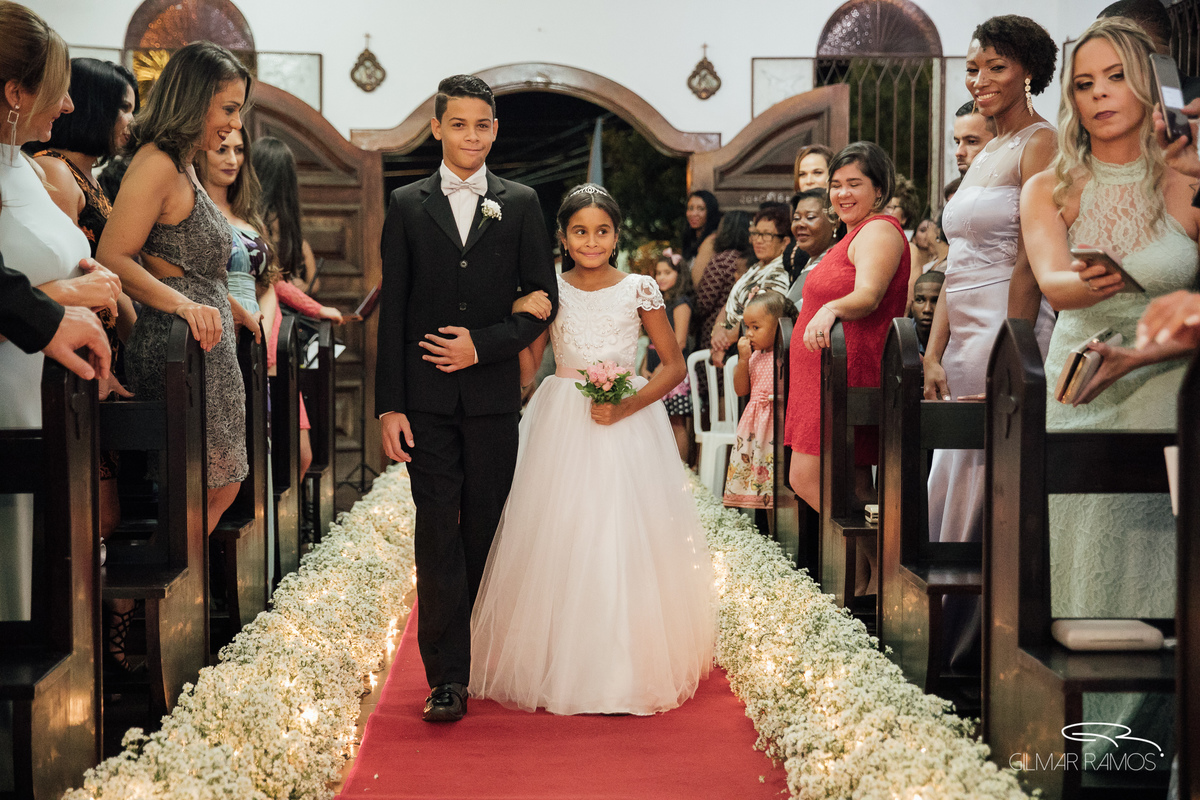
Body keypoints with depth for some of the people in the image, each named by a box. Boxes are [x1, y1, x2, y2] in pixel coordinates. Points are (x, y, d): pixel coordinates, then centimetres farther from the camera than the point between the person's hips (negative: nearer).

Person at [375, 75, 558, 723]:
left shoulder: (520, 205, 7)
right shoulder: (407, 205, 7)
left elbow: (542, 301, 5)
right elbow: (392, 312, 3)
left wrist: (482, 346, -10)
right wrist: (389, 405, -3)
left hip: (493, 395, 1)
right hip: (427, 399, 0)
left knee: (485, 534, 8)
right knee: (437, 535, -4)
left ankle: (482, 659, 22)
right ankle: (447, 677, -1)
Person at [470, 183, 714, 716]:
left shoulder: (640, 290, 0)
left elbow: (674, 364, 2)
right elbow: (526, 367, 6)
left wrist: (628, 406, -12)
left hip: (627, 426, -1)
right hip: (561, 429, 1)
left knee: (626, 544, -3)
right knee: (558, 545, -1)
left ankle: (629, 668, 10)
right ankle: (558, 666, 13)